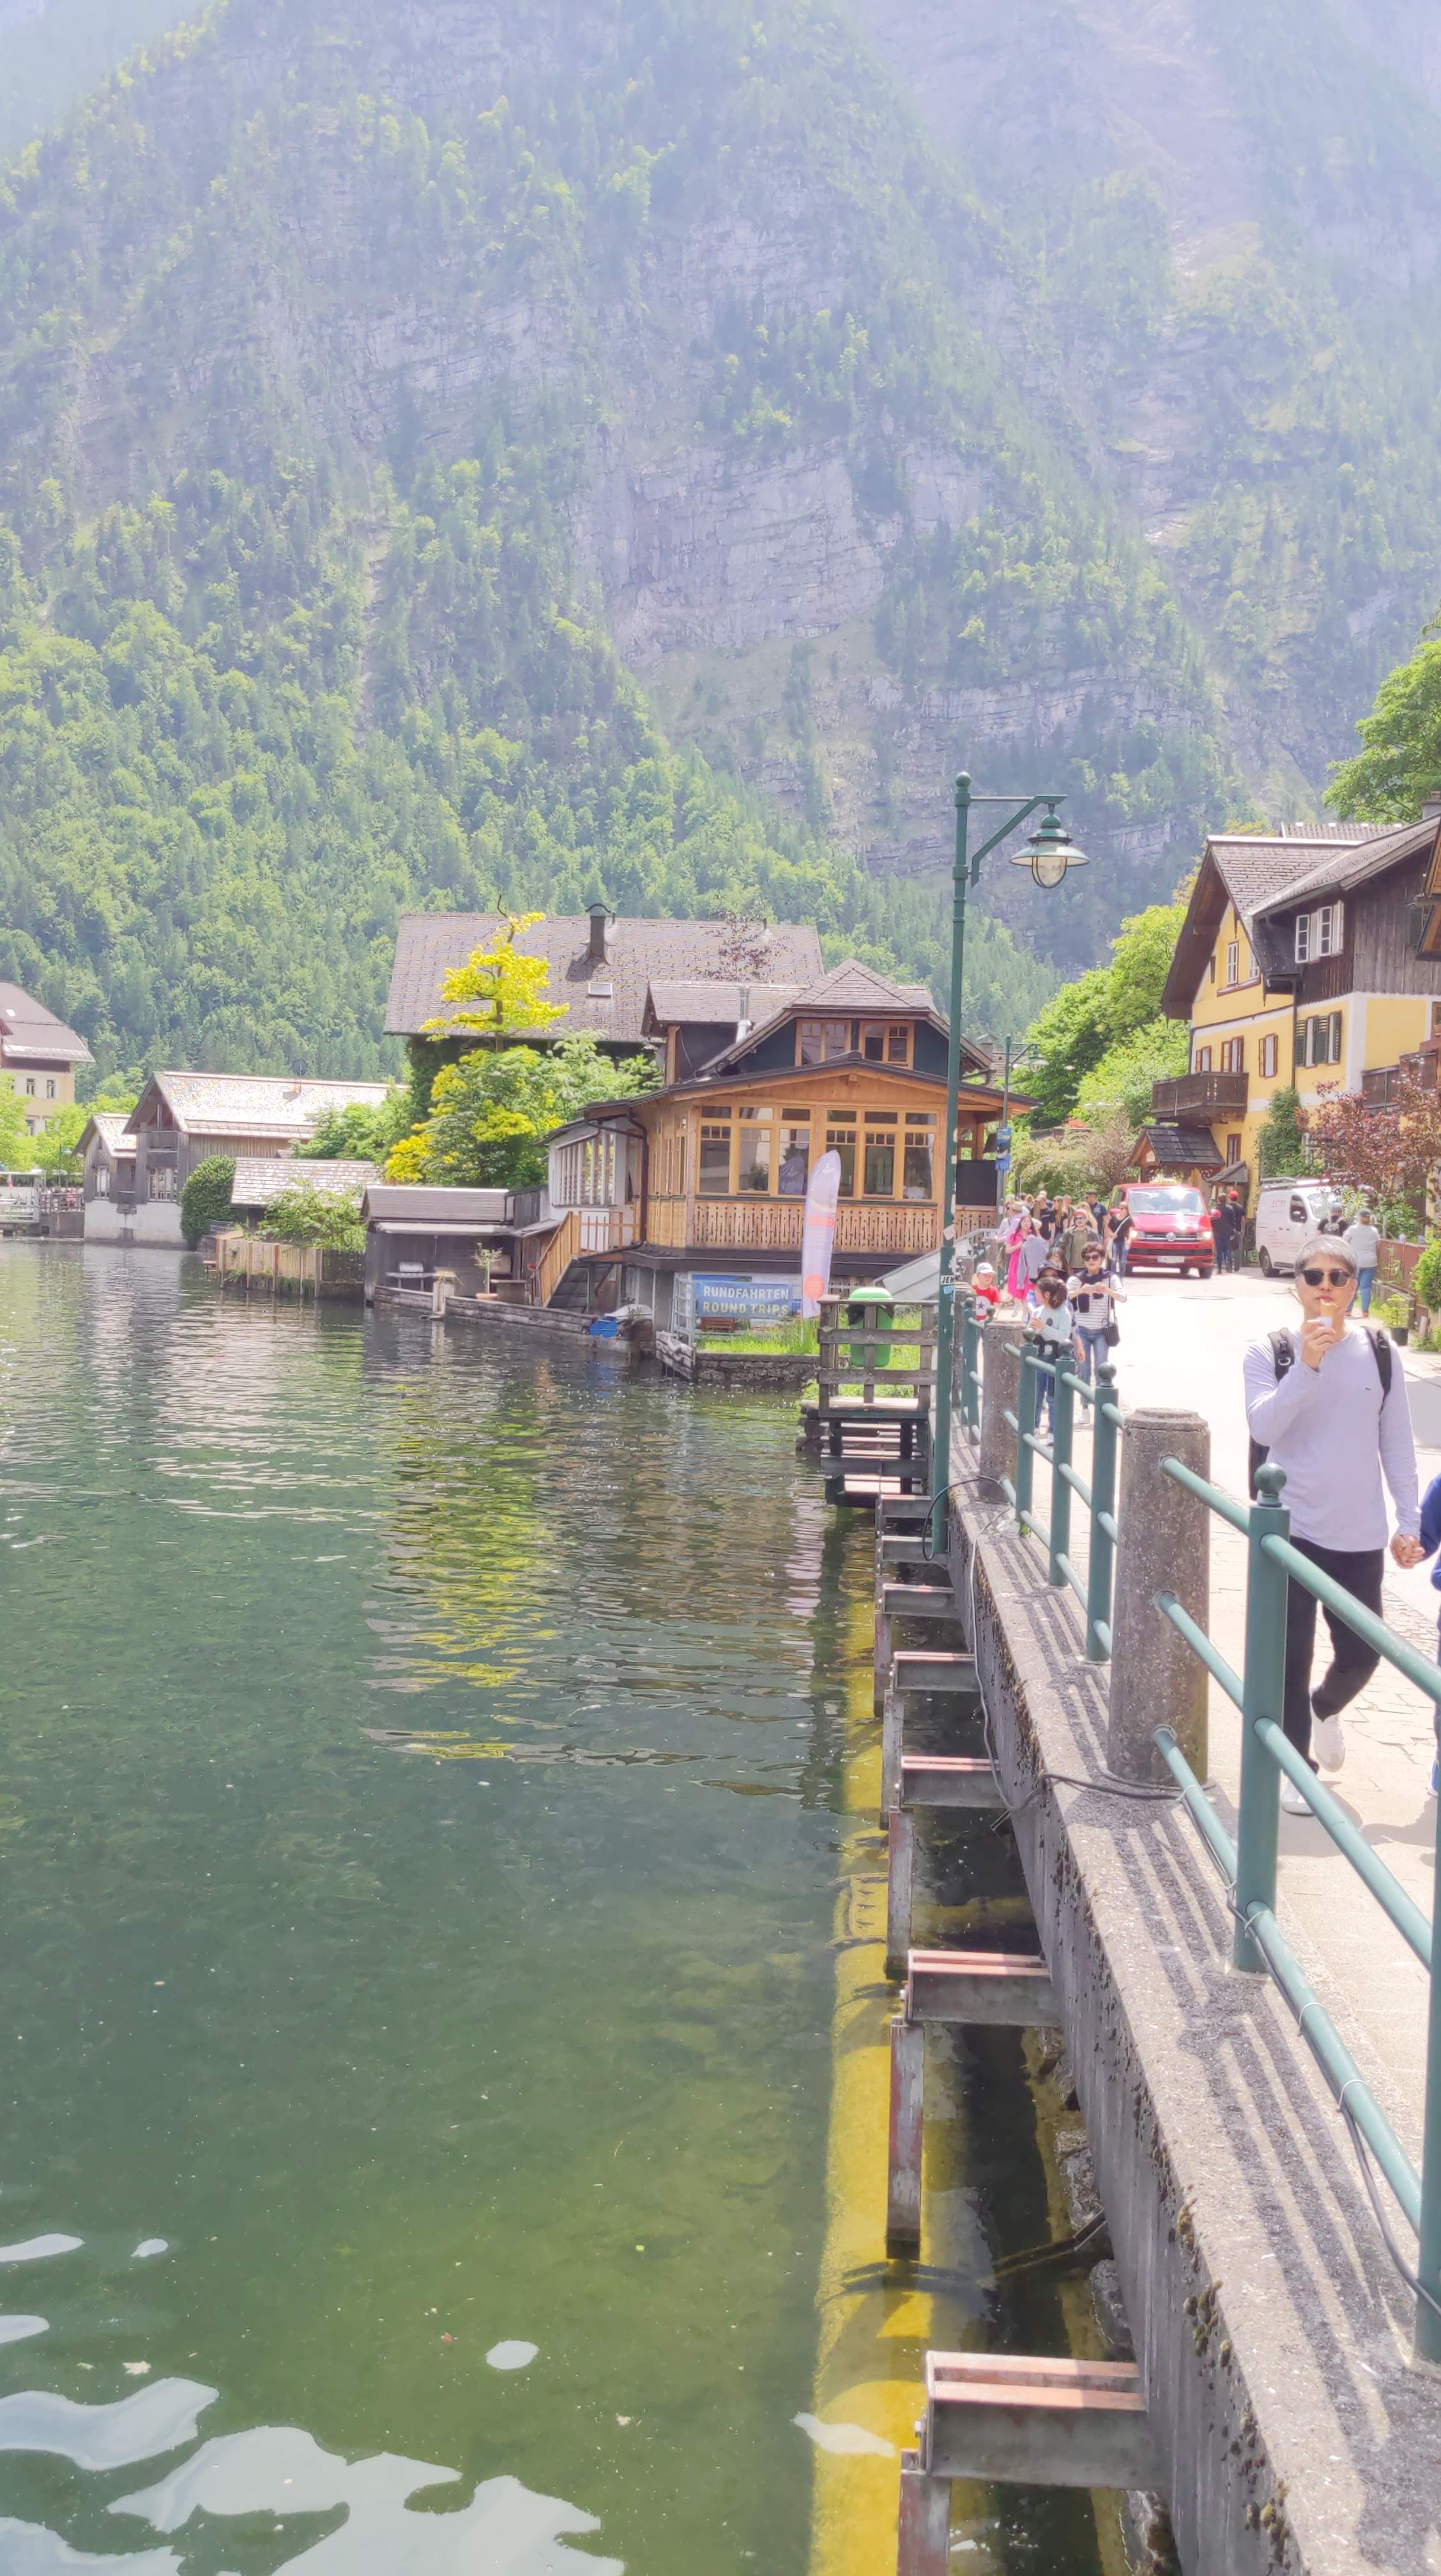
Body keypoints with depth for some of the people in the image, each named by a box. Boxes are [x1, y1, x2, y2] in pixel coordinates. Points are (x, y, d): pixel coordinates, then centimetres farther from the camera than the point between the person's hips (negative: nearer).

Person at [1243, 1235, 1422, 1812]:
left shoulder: (1379, 1353, 3)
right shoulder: (1269, 1354, -3)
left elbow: (1397, 1444, 7)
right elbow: (1263, 1427, -18)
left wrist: (1410, 1522, 6)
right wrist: (1307, 1365, -28)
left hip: (1359, 1535, 2)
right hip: (1289, 1529, -2)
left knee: (1361, 1654, 8)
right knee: (1290, 1655, 1)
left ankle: (1325, 1708, 41)